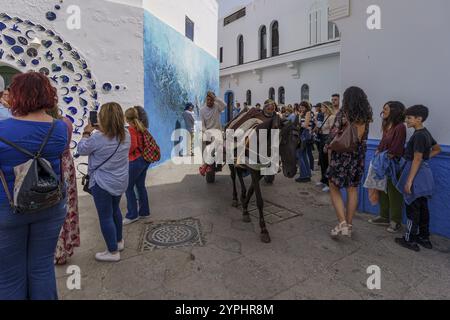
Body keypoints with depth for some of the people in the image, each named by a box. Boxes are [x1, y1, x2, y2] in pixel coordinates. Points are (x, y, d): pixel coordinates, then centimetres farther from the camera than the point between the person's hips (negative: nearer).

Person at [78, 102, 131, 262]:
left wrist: (87, 133, 7)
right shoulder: (126, 135, -4)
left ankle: (113, 252, 16)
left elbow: (82, 150, -5)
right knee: (115, 210, 25)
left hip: (102, 183, -7)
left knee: (105, 217, 6)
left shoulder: (98, 138, -22)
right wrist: (101, 130, 9)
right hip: (120, 182, 7)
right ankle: (119, 241, 40)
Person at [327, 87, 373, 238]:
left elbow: (333, 136, -13)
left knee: (334, 188, 7)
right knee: (352, 189, 13)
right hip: (359, 156, 5)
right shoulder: (366, 115, 3)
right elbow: (362, 137, 6)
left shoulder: (343, 114, -11)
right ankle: (349, 224, 21)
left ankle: (342, 223, -3)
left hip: (342, 154, -5)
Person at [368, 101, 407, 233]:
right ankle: (384, 217, 29)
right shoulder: (387, 125, 10)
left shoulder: (400, 127, -16)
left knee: (393, 193, 2)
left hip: (393, 164, -8)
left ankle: (396, 221, 17)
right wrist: (378, 152, 0)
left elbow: (396, 150, -18)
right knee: (382, 190, 15)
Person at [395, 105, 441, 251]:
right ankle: (424, 238, 26)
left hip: (417, 173, -9)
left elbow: (417, 160, -21)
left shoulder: (418, 135, -18)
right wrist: (426, 156, 13)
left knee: (413, 208, -1)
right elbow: (437, 149, 25)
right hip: (424, 172, 9)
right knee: (423, 208, 16)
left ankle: (410, 240, 9)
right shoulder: (425, 132, 10)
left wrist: (409, 181, -21)